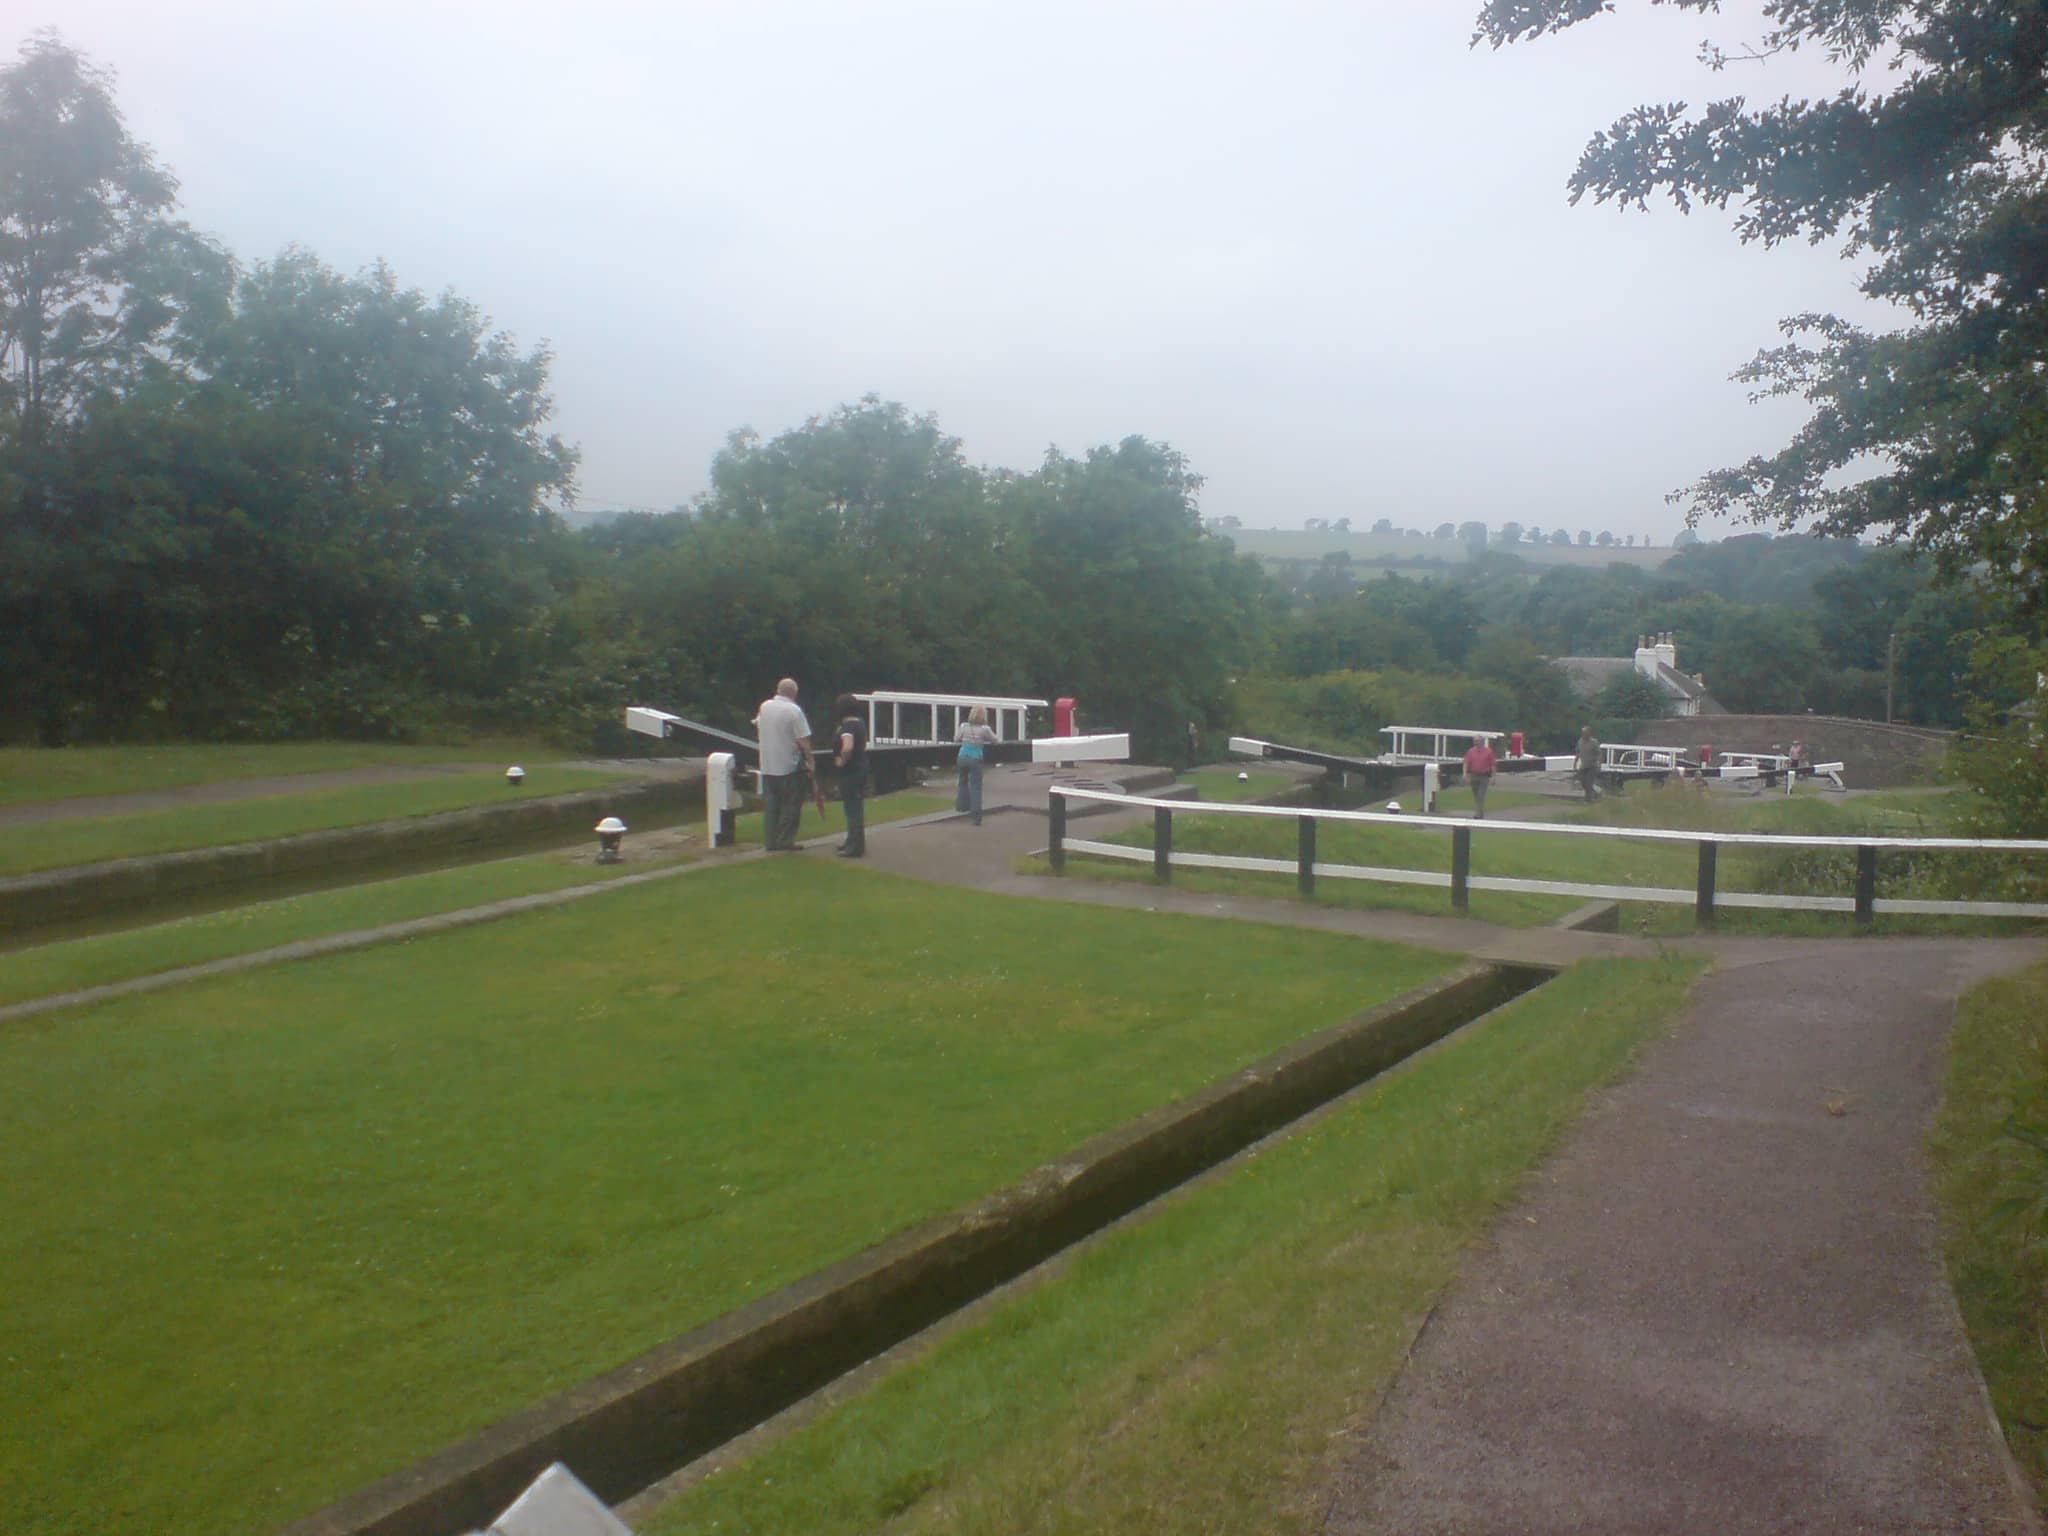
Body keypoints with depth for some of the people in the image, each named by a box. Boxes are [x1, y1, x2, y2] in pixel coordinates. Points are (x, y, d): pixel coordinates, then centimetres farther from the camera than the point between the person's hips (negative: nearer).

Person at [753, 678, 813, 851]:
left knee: (770, 805, 10)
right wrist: (809, 762, -7)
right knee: (790, 806, 4)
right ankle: (784, 841, 3)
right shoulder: (794, 710, -14)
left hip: (767, 766, 5)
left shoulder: (764, 707, 3)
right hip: (789, 766, -5)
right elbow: (803, 741, -16)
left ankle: (770, 841, 11)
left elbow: (757, 726, 20)